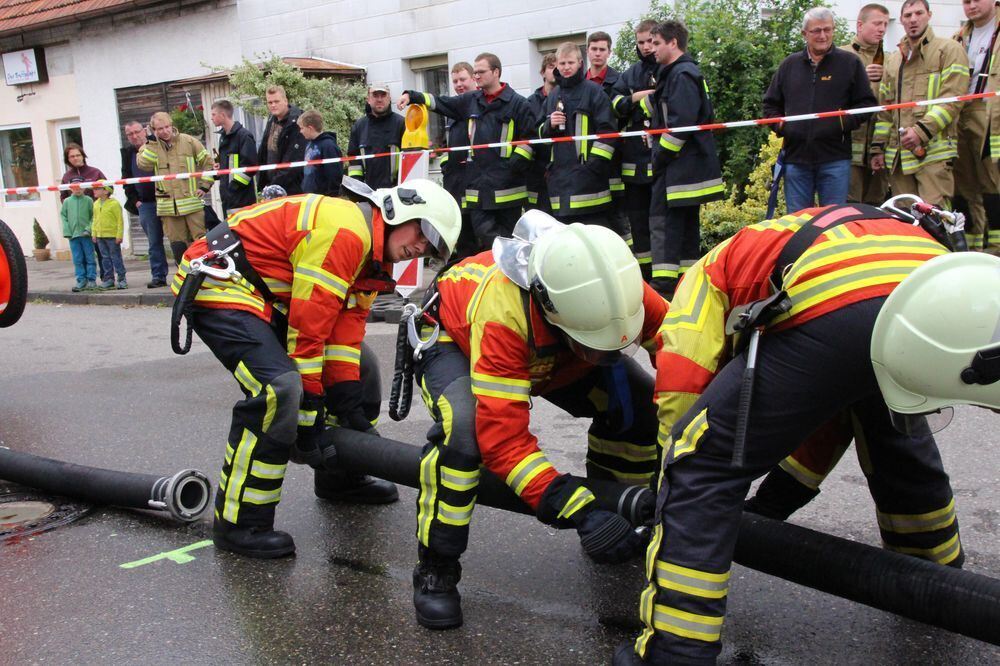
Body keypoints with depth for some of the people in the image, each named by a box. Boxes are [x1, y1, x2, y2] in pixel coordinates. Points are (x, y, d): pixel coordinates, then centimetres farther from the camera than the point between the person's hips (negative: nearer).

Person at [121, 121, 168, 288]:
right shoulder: (127, 153, 11)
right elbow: (127, 179, 15)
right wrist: (135, 200, 6)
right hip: (145, 204, 3)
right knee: (154, 242, 5)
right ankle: (158, 276, 8)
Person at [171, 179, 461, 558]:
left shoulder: (370, 256, 8)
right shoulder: (345, 230, -23)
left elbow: (344, 334, 4)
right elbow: (308, 330, -25)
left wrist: (352, 411, -3)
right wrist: (308, 413, -20)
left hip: (263, 295, 11)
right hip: (216, 284, -11)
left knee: (355, 362, 14)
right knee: (279, 390, -28)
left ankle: (339, 477, 27)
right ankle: (238, 523, -14)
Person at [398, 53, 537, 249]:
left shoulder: (518, 104, 0)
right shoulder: (470, 101, 14)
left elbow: (529, 139, -4)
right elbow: (440, 102, 18)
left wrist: (514, 166, -13)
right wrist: (412, 96, 4)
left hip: (507, 187, -4)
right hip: (477, 187, 4)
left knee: (507, 238, 4)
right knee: (484, 234, 0)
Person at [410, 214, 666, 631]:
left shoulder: (619, 291, -32)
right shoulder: (502, 311, -44)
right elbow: (503, 438, -43)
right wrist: (580, 512, -49)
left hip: (551, 353, 5)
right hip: (457, 340, -4)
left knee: (640, 403, -14)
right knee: (465, 431, -35)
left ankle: (621, 515, 11)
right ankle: (435, 569, -14)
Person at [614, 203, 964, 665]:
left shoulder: (711, 272, 27)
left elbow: (679, 387, 10)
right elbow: (832, 410, 44)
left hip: (840, 311, -8)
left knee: (702, 467, 4)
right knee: (899, 437, 38)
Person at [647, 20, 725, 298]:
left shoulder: (682, 75, -13)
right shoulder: (683, 73, 19)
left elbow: (680, 123, -21)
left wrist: (660, 156, -16)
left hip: (679, 163, -10)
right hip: (692, 164, 10)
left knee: (663, 220, -11)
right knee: (687, 221, 12)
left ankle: (664, 283, -13)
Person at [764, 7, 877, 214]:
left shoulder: (849, 63, 6)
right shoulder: (789, 65, 13)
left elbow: (866, 103, 6)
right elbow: (770, 104, 21)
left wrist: (845, 122, -10)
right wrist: (779, 124, 3)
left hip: (835, 159, -2)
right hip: (796, 157, 2)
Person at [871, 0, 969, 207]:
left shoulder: (949, 50, 4)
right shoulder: (893, 60, 22)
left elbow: (953, 99, -7)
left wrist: (922, 131, -18)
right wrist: (878, 147, 14)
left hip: (934, 151, -5)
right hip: (897, 154, 5)